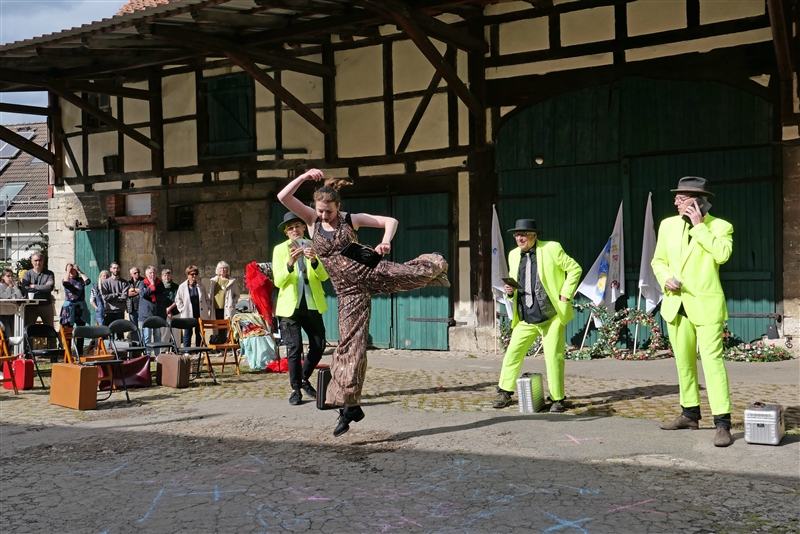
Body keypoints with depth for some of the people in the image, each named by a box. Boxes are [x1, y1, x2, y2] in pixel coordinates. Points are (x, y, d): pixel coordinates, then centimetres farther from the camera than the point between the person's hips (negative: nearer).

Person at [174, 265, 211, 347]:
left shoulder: (201, 285, 5)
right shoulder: (182, 287, 0)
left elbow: (206, 299, 10)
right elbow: (178, 300, 6)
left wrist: (208, 309, 2)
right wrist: (182, 310, -3)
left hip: (200, 314, 2)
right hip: (188, 315, -2)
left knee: (199, 333, 7)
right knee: (188, 333, 2)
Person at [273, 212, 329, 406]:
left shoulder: (314, 246, 7)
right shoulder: (280, 249, 3)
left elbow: (324, 276, -1)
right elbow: (278, 281, -6)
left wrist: (314, 261, -21)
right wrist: (290, 263, -23)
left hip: (313, 305, 2)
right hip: (290, 306, -2)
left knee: (318, 346, 4)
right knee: (294, 349, -6)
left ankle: (304, 379, 26)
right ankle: (296, 389, 7)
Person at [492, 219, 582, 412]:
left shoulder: (551, 248, -8)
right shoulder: (514, 255, 9)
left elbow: (575, 269, -4)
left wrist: (565, 295, -9)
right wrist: (510, 290, -2)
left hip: (551, 316, -5)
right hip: (524, 318, 5)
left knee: (553, 357, -5)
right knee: (512, 353, 4)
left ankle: (557, 399, 8)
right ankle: (505, 392, 18)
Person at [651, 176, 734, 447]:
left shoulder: (720, 226, -3)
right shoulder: (668, 225, 10)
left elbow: (723, 254, -21)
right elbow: (658, 260, 17)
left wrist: (700, 226, -17)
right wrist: (665, 279, -3)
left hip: (706, 305, -5)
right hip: (676, 303, 5)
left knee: (712, 360, -13)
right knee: (684, 361, 13)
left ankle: (722, 423, -12)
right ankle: (690, 414, 26)